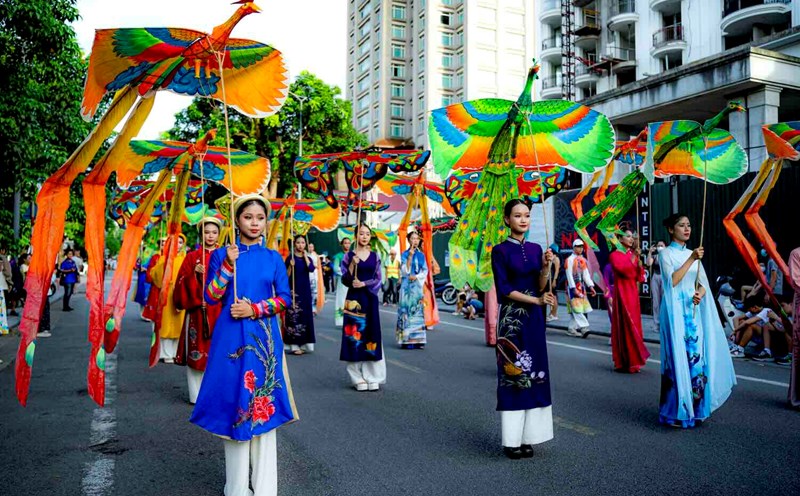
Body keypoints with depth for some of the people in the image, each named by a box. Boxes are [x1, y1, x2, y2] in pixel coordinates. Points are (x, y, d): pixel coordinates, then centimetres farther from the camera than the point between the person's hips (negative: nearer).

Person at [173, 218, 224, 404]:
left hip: (219, 310, 1)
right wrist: (194, 274, -15)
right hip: (197, 310, -1)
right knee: (196, 352, -1)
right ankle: (197, 394, 8)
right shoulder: (192, 257, 7)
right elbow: (182, 284, 1)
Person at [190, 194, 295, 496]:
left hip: (264, 337, 1)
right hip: (232, 336, -1)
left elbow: (285, 298, 2)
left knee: (264, 401, 3)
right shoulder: (222, 254, 3)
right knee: (234, 400, 2)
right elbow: (210, 297, -4)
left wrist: (254, 309, -11)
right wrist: (229, 264, -14)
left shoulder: (273, 257, 5)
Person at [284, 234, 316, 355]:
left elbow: (312, 269, -10)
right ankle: (294, 345, -4)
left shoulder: (308, 258, 10)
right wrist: (291, 266, -23)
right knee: (294, 316, -7)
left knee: (305, 316, 5)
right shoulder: (290, 257, -2)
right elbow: (286, 275, -7)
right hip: (293, 289, -4)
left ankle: (303, 344, 14)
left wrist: (305, 255, -6)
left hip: (305, 290, 4)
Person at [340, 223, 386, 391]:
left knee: (371, 335, 1)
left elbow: (378, 279, 4)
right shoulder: (349, 256, 2)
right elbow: (345, 280, -4)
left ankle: (373, 377, 8)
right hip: (355, 299, -2)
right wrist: (352, 265, -17)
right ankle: (358, 378, 5)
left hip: (370, 299, 2)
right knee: (355, 335, -3)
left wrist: (364, 284, -12)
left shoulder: (375, 256, 8)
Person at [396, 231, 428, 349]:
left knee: (418, 310, 1)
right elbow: (404, 271, -10)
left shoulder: (421, 255, 10)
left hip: (418, 286, 3)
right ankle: (407, 340, -4)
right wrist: (410, 256, -16)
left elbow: (425, 271, 7)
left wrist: (416, 276, -9)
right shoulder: (405, 254, 1)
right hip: (407, 286, -3)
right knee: (407, 310, -6)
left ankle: (418, 339, 4)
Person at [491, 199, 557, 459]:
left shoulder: (536, 249, 10)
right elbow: (503, 289, -10)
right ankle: (512, 440, 6)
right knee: (513, 374, -3)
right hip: (511, 319, -5)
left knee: (533, 373, 5)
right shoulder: (500, 250, -4)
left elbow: (541, 287, 5)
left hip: (533, 320, 5)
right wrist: (537, 300, -13)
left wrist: (547, 267, -12)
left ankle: (527, 437, 14)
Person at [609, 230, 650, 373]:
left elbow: (639, 277, 6)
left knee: (633, 325, 7)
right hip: (622, 294, -6)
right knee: (624, 326, -5)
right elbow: (624, 270, -21)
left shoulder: (633, 255, 13)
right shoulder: (615, 255, -4)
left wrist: (639, 260, -5)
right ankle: (625, 362, 1)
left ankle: (632, 361, 15)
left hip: (633, 294, 6)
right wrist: (633, 257, -13)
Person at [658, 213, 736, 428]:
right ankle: (677, 411, 1)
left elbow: (704, 283, 11)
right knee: (679, 356, -7)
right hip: (676, 311, -6)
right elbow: (672, 281, -14)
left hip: (694, 311, 6)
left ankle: (694, 407, 15)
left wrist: (700, 294, -11)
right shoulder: (666, 253, -1)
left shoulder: (692, 253, 15)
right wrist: (691, 259, -17)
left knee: (696, 354, 4)